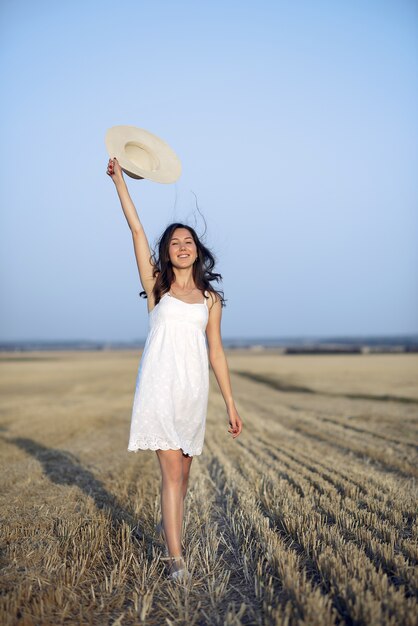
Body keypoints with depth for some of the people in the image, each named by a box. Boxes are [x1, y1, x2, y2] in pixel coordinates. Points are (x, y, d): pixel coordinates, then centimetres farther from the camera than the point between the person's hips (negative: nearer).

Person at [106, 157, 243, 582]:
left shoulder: (210, 299, 11)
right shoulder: (157, 286, 6)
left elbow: (216, 352, 11)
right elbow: (136, 230, 1)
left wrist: (230, 403, 8)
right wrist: (119, 180, -1)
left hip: (194, 389, 3)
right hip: (160, 386, -3)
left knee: (183, 469, 14)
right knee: (171, 469, -8)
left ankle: (168, 523, 41)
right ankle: (176, 559, -4)